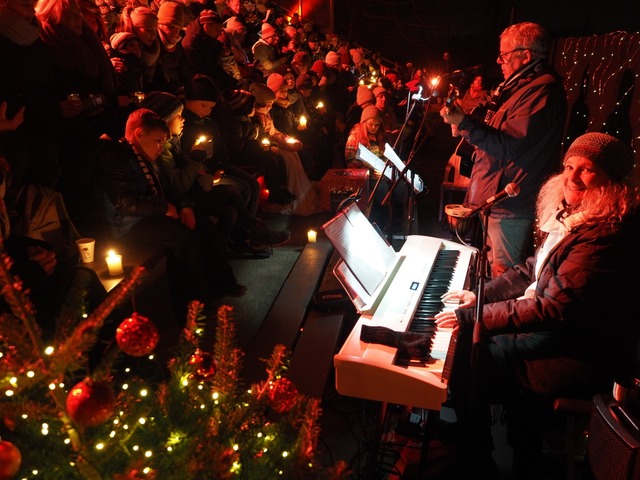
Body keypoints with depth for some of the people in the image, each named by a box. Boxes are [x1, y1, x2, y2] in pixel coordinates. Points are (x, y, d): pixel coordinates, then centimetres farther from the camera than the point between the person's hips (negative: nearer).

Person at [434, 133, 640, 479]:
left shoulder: (604, 234, -27)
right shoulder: (572, 214, 4)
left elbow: (555, 310, -30)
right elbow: (533, 269, 13)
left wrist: (473, 317, -27)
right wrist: (481, 294, 2)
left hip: (584, 352, -9)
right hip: (559, 325, 9)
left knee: (468, 359, -9)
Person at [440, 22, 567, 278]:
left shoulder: (541, 89, -18)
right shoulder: (522, 85, 17)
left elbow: (509, 147, -25)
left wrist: (464, 122, -26)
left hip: (511, 206, -11)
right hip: (498, 199, 11)